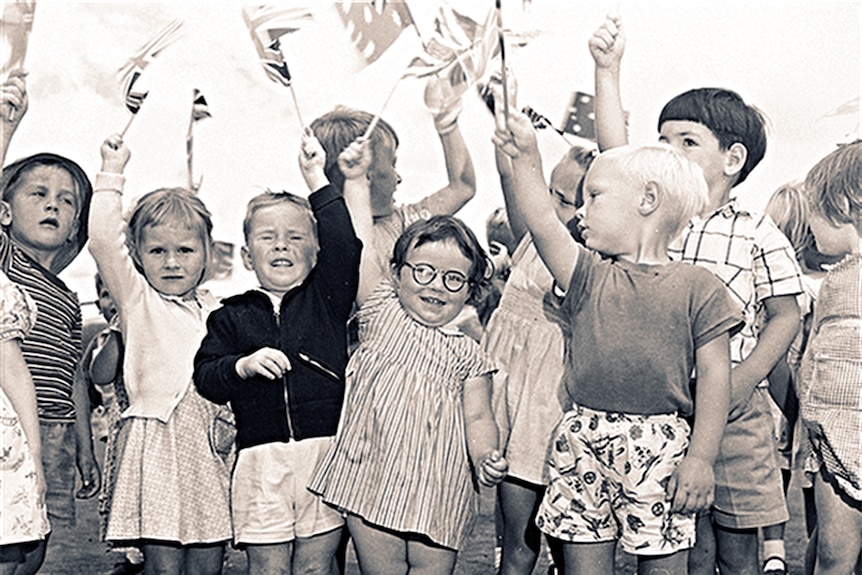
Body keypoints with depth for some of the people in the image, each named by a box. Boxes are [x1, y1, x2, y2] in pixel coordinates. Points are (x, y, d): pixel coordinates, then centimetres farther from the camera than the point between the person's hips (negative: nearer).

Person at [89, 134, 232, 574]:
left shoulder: (213, 310, 16)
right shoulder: (138, 299, 2)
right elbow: (104, 242, -12)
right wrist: (112, 174, -11)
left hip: (206, 443, 5)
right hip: (157, 441, -4)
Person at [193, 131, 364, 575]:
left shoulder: (326, 298, 9)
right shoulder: (231, 316, 10)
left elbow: (344, 245, -6)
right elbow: (205, 378, 4)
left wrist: (317, 180, -7)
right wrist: (242, 365, -16)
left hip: (326, 451, 0)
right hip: (262, 458, 0)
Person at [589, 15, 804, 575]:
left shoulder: (757, 232, 0)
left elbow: (785, 317, 1)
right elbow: (614, 152, -7)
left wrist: (746, 377, -13)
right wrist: (608, 69, -15)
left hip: (734, 408, -2)